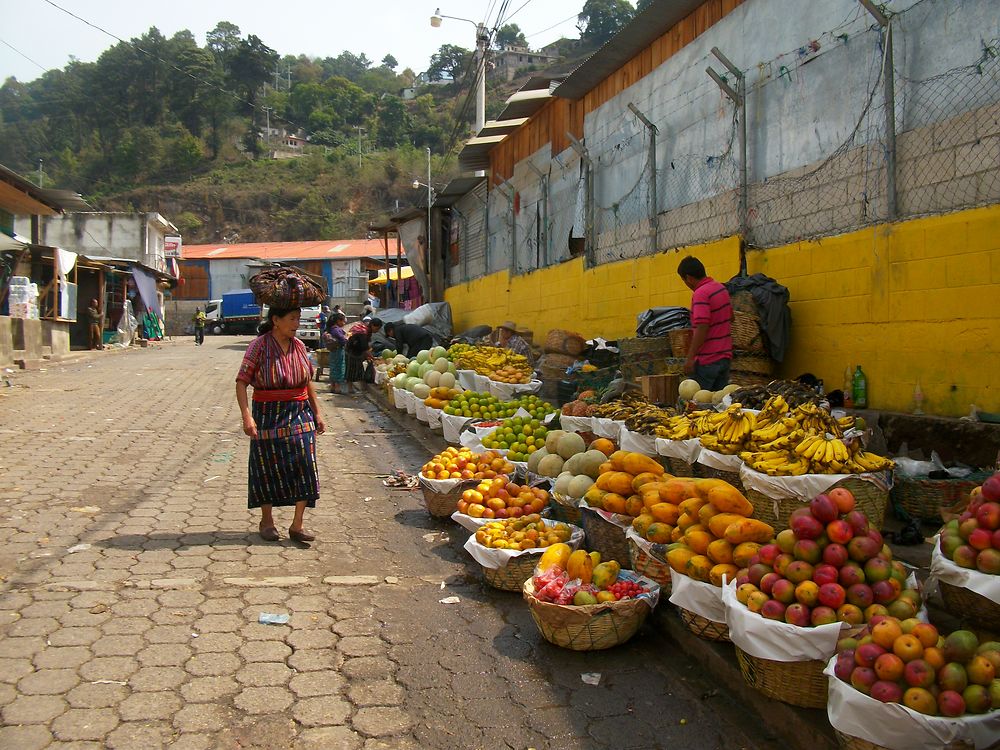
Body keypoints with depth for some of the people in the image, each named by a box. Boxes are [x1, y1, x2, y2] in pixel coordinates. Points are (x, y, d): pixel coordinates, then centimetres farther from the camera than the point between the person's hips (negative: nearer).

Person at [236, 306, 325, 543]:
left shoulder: (299, 346, 5)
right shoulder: (259, 346, -9)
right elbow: (241, 382, -13)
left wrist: (317, 413, 12)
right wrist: (247, 416, -24)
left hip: (300, 415, 4)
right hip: (268, 415, -4)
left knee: (304, 466, -3)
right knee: (268, 468, 8)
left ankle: (297, 525, 6)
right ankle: (267, 521, 28)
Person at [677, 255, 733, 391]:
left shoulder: (700, 294, -18)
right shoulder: (721, 288, 10)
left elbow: (702, 328, -25)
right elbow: (730, 318, 24)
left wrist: (690, 358, -22)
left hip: (707, 360, -9)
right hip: (725, 357, 9)